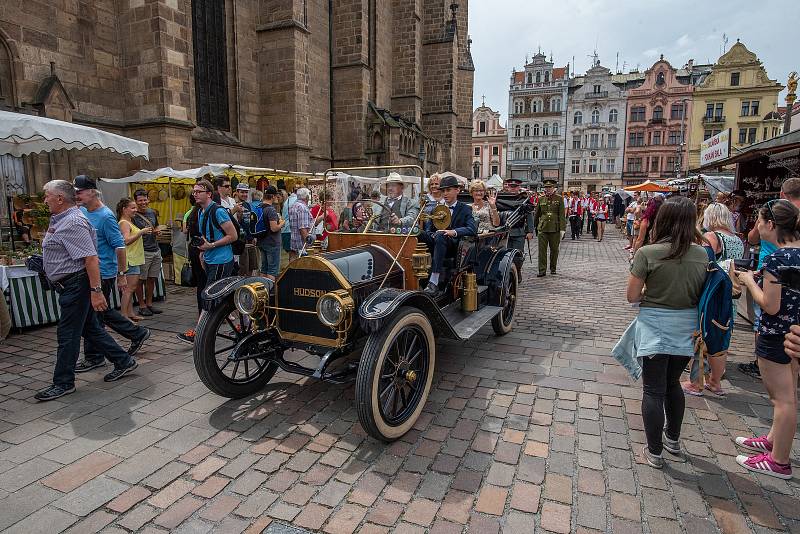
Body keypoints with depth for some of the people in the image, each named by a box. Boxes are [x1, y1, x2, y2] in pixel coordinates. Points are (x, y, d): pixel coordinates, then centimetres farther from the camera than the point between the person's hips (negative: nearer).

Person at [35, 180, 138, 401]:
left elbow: (91, 258, -26)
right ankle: (123, 361, 23)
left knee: (67, 334, -1)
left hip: (75, 284, -10)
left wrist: (96, 290, -29)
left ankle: (63, 383, 11)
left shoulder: (73, 223, -19)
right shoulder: (60, 219, 14)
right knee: (91, 328, 15)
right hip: (69, 285, 10)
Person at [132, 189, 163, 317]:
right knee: (141, 280, 1)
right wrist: (143, 232, -20)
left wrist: (156, 231, 6)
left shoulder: (152, 213, 13)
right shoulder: (133, 216, -6)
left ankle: (149, 303, 20)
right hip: (143, 252, -6)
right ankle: (142, 306, 10)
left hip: (156, 250, 6)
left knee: (152, 279, 10)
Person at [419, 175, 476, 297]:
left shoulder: (465, 209, 11)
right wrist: (429, 234, -14)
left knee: (439, 236, -35)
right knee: (421, 234, -26)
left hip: (456, 246, -3)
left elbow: (473, 229, -6)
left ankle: (434, 282, -44)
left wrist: (454, 232, -23)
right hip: (436, 244, 4)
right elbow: (428, 228, 11)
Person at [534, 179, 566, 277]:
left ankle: (553, 268, 24)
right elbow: (537, 214, 17)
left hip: (555, 228, -1)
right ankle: (542, 270, -1)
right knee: (542, 249, -4)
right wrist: (535, 227, 19)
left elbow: (562, 215, -1)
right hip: (542, 228, 1)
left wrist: (562, 228, -7)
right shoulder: (541, 199, 9)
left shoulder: (559, 199, 2)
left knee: (554, 249, 9)